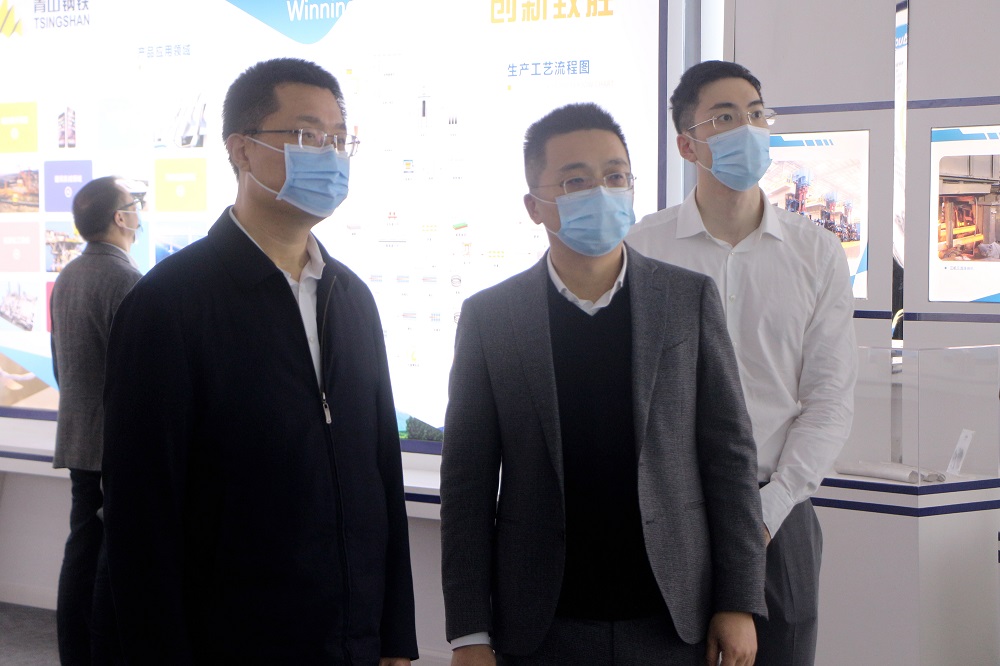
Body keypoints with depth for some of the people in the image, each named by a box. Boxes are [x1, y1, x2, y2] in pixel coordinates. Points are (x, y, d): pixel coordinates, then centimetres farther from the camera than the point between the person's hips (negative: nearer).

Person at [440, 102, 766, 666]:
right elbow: (468, 482, 0)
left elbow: (730, 453, 2)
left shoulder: (690, 299, 2)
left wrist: (739, 602, -2)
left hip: (673, 620, 1)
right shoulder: (490, 317, 0)